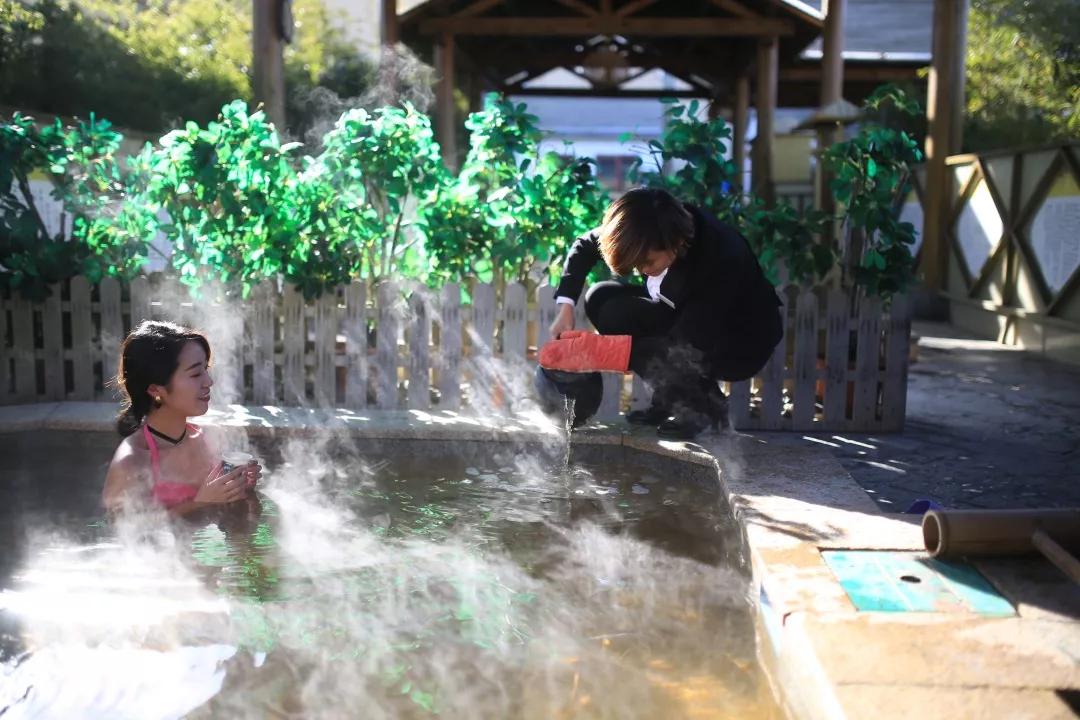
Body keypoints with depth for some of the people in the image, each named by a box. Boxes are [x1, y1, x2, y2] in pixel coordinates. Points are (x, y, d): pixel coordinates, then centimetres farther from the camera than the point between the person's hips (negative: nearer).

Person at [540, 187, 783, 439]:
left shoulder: (720, 260, -37)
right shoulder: (662, 228, -19)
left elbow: (683, 348, -37)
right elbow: (584, 246, -4)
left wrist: (599, 351, -42)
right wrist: (565, 307, -17)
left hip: (744, 341, -7)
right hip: (687, 317, 7)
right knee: (601, 298, -13)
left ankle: (704, 404, -7)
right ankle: (673, 397, -3)